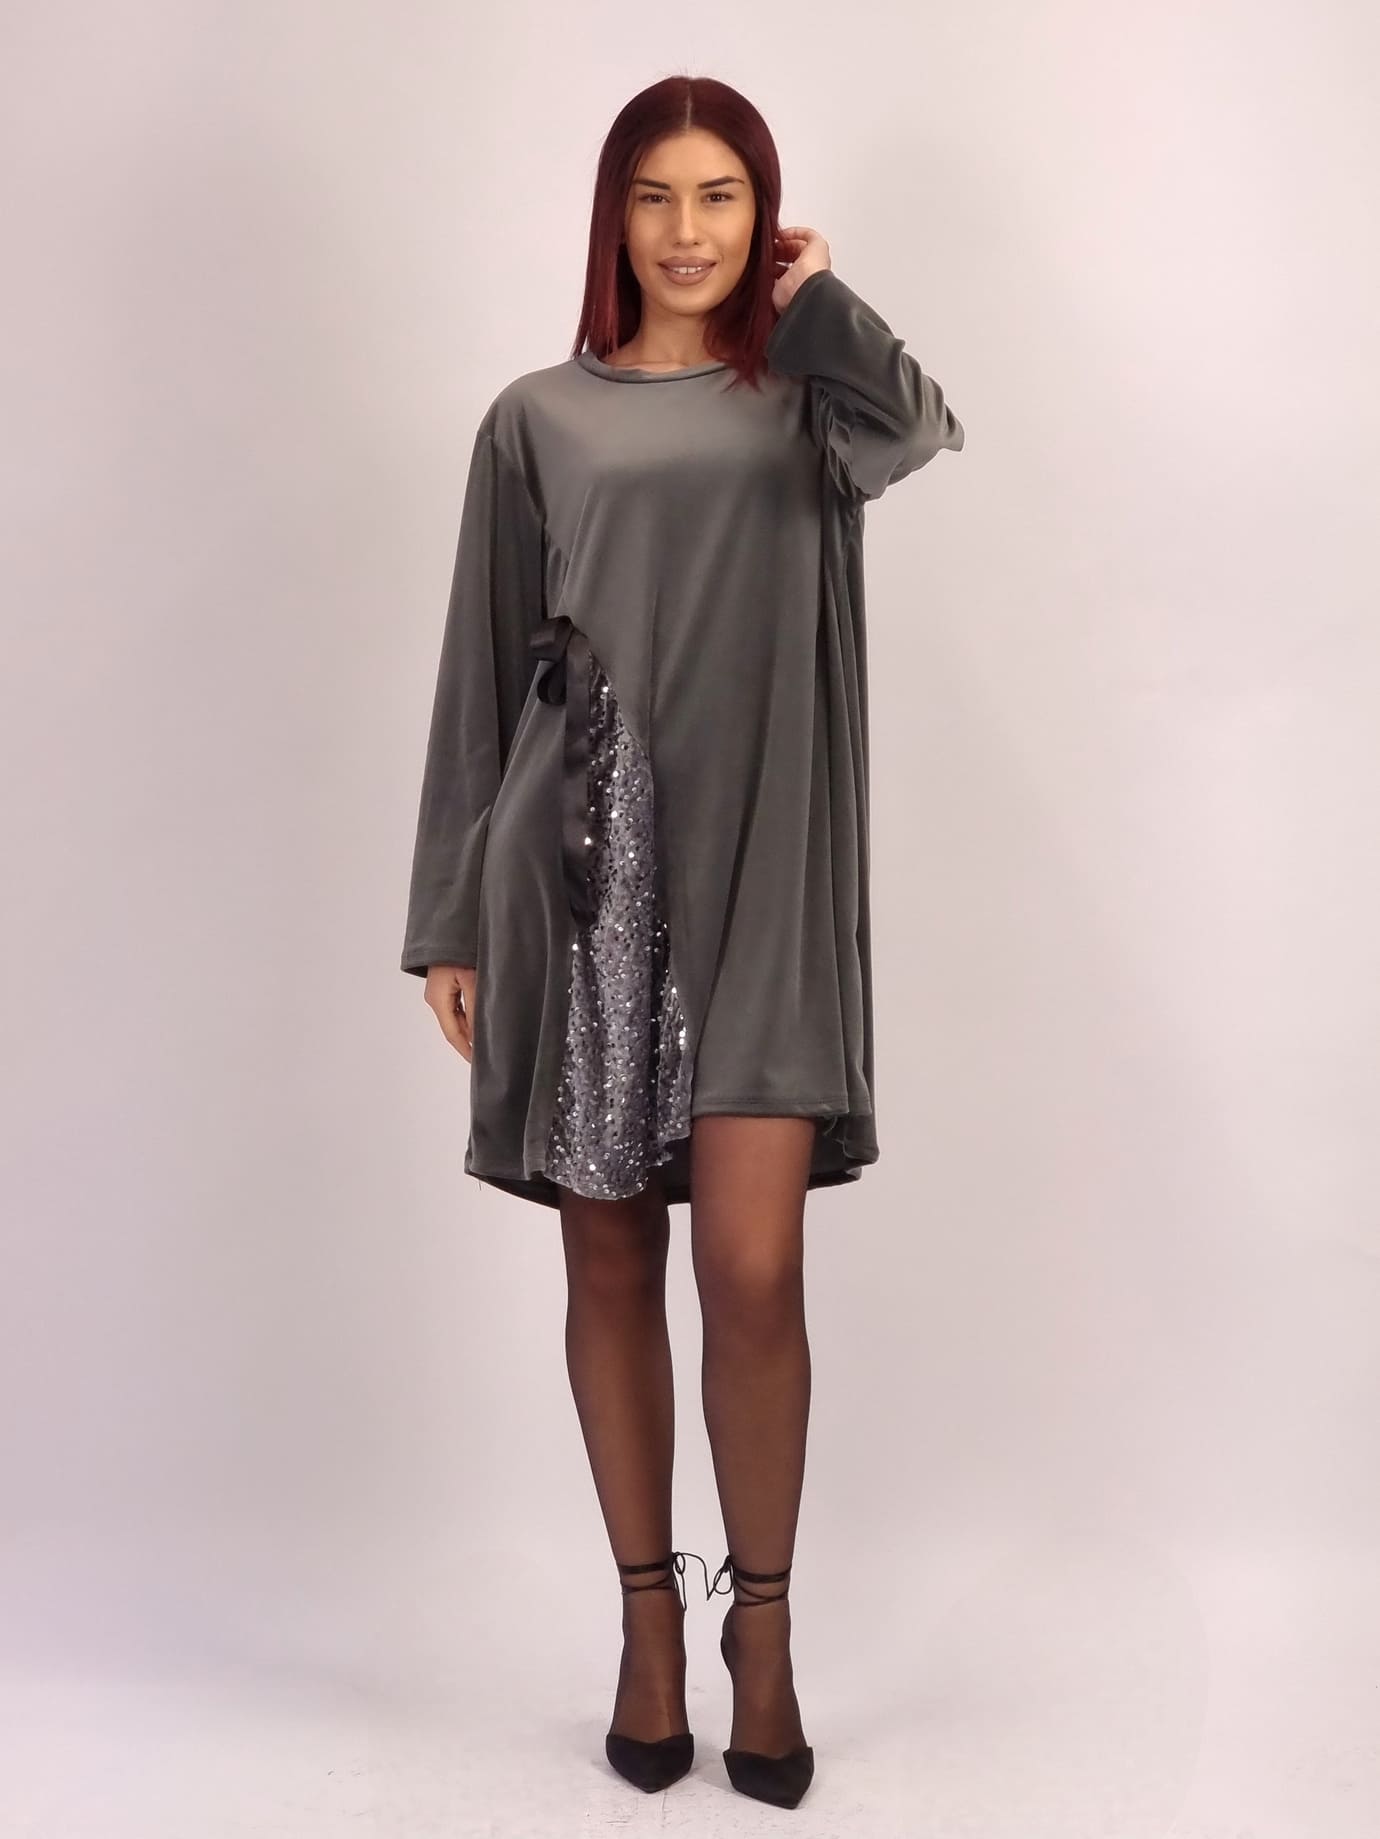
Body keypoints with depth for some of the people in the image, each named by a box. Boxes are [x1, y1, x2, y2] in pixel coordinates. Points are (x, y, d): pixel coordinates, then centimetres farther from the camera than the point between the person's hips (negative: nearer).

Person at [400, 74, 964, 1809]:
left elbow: (921, 428, -15)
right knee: (611, 1264, 7)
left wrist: (816, 298, 2)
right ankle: (649, 1610, 23)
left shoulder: (804, 400, 11)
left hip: (761, 871, -1)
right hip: (580, 869, 1)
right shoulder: (538, 419, 11)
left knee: (755, 1267, -8)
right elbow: (480, 675, 9)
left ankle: (762, 1619, 13)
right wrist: (449, 920, 5)